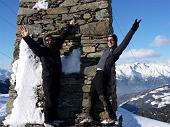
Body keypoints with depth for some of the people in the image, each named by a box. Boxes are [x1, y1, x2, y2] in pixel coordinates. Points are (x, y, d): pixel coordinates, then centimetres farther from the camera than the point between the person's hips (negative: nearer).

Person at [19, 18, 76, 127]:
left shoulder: (56, 47, 11)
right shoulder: (42, 49, -2)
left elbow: (62, 36, 21)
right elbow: (33, 45, -20)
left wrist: (69, 26, 27)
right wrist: (27, 37, -38)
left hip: (57, 77, 5)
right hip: (48, 78, -5)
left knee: (55, 99, 11)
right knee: (49, 100, -4)